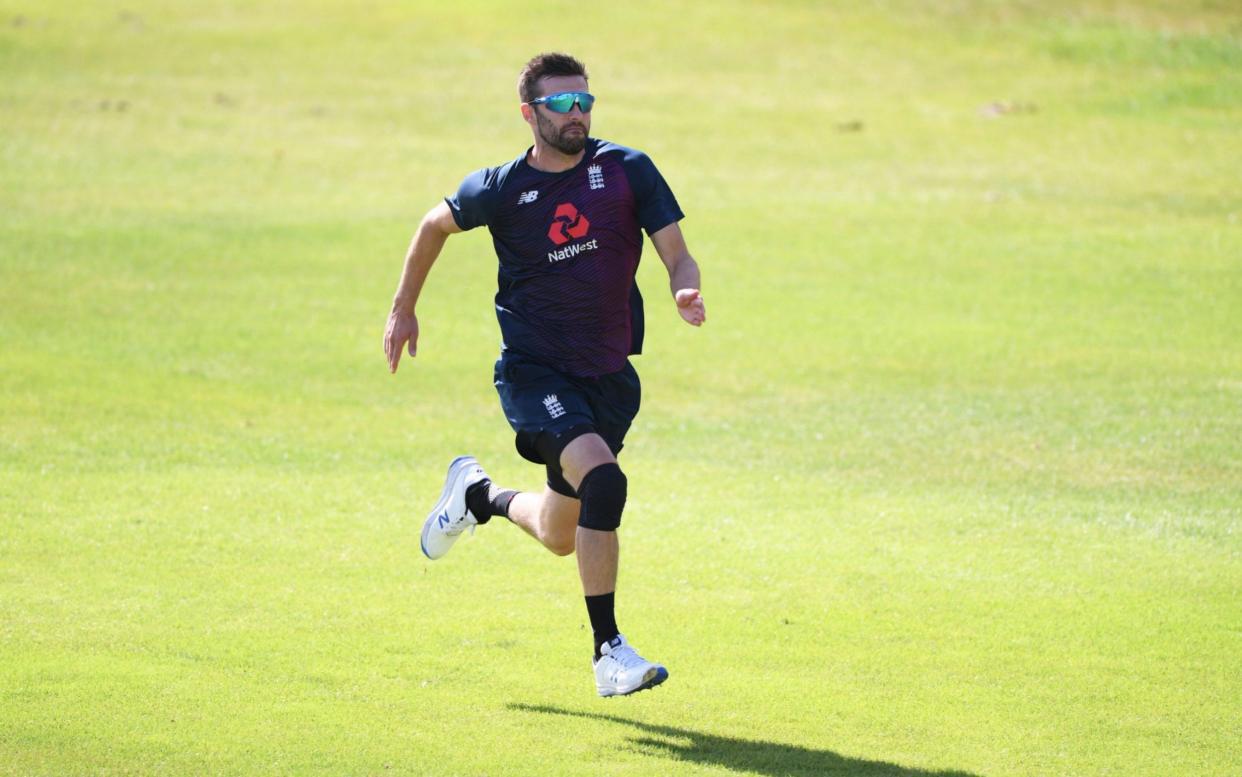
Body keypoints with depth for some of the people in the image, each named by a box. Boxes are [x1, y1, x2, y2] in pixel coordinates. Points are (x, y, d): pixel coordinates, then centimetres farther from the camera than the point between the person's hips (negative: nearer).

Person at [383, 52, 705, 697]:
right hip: (534, 371, -4)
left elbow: (678, 257, -5)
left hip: (609, 374, 4)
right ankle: (608, 652, -23)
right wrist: (402, 308, 18)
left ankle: (479, 495, 46)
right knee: (602, 478, -29)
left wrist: (685, 294, -28)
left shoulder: (628, 171, -5)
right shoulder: (500, 190, -7)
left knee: (561, 537, 13)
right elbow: (436, 225, 12)